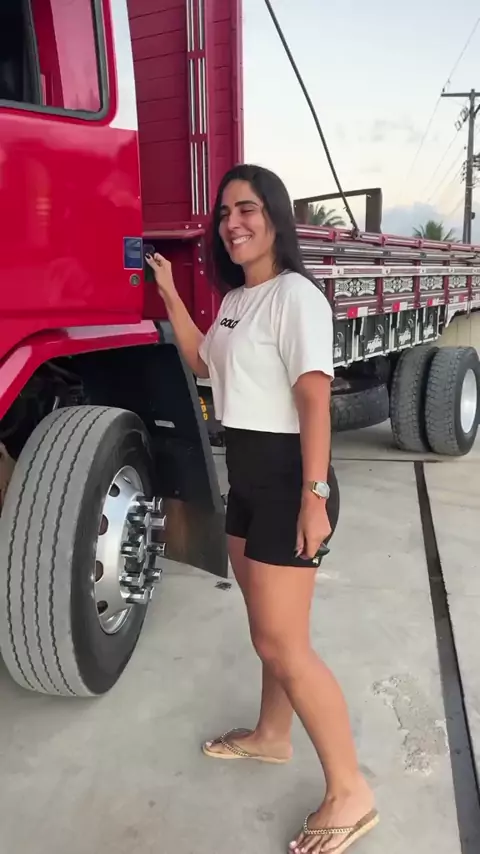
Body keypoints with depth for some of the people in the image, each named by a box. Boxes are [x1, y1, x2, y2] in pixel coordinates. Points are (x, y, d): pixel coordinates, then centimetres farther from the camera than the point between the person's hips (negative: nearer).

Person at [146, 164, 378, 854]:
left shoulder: (295, 295, -14)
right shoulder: (235, 299, 13)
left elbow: (315, 400, -21)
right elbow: (202, 364, 23)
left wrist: (314, 496, -26)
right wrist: (169, 294, 16)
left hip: (286, 472, -9)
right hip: (246, 470, 9)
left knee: (282, 644, -5)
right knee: (268, 625, 21)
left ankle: (350, 794, 12)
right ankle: (272, 736, 41)